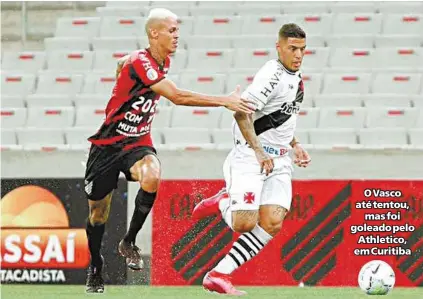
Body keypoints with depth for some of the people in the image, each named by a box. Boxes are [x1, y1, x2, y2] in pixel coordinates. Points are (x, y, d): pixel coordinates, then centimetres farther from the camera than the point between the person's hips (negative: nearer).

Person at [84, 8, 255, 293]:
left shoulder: (164, 62, 2)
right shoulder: (139, 62, -23)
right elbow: (177, 96, -33)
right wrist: (225, 101, -35)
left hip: (138, 143, 5)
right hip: (108, 144, -5)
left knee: (151, 177, -31)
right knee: (98, 214, 5)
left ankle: (129, 242, -13)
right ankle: (95, 266, 32)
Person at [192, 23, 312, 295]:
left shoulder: (296, 77, 15)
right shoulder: (273, 74, -14)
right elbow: (241, 112, -22)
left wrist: (295, 145, 19)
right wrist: (259, 152, -24)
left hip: (278, 161, 8)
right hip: (251, 157, -8)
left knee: (272, 224, -10)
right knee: (245, 224, -19)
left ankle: (219, 275, -6)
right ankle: (222, 203, 15)